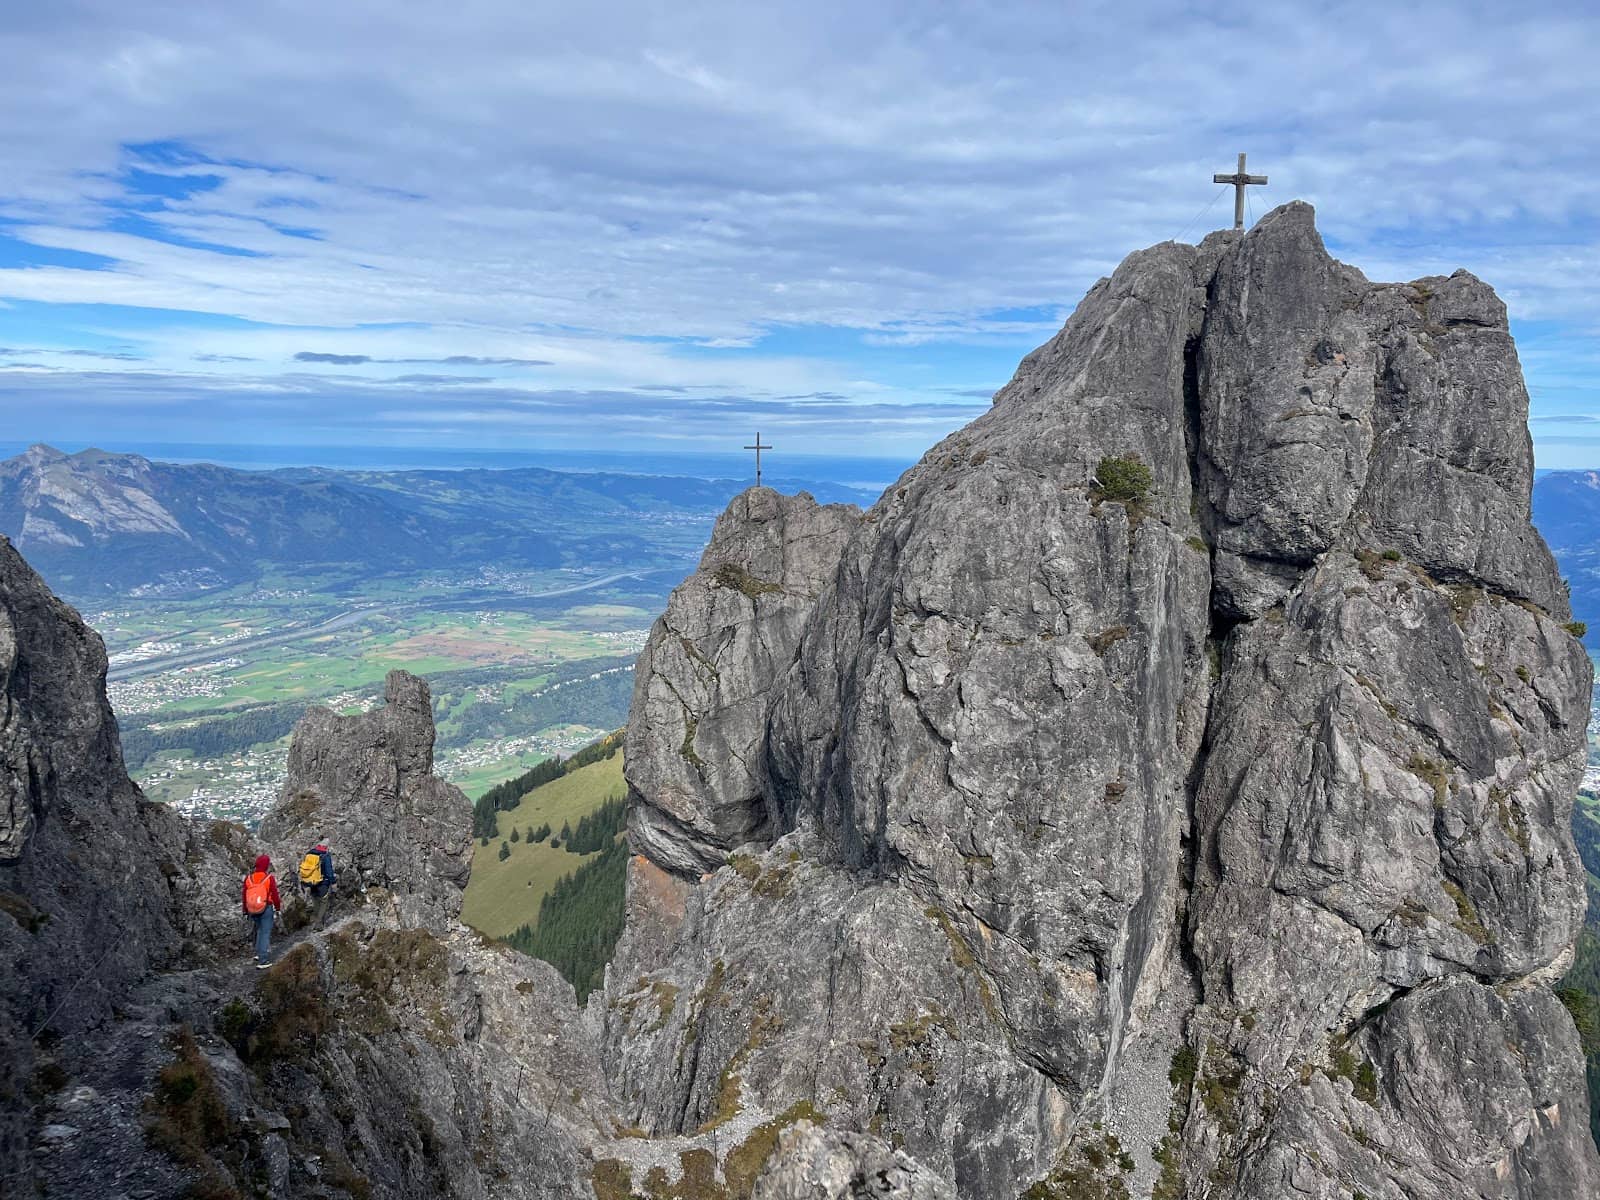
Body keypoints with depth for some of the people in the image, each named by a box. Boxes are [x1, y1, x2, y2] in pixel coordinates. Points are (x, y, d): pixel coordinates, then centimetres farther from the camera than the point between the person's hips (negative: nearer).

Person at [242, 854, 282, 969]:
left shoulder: (248, 878, -2)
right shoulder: (270, 878, -15)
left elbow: (245, 896, 5)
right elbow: (274, 895, -10)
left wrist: (246, 911, 17)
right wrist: (278, 908, 5)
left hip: (253, 910, 5)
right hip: (267, 909, -5)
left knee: (259, 930, 25)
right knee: (265, 933, 1)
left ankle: (259, 953, 30)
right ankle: (262, 961, -1)